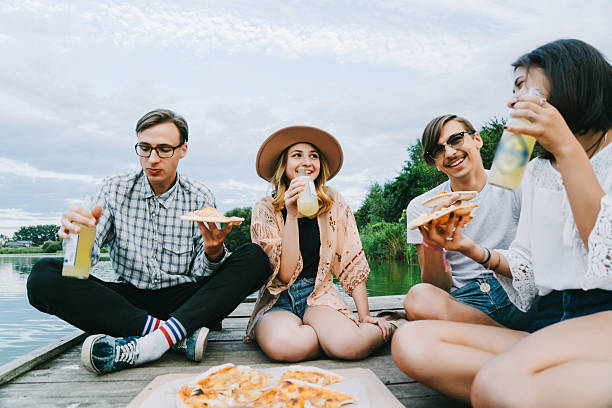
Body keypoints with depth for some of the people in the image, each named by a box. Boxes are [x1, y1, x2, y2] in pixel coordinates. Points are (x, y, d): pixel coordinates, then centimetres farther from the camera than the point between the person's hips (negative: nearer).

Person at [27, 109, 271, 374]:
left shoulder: (200, 198, 1)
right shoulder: (115, 189, 4)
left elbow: (201, 273, -2)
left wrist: (214, 253, -25)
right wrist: (77, 232, -28)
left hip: (182, 301, 0)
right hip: (125, 299, 1)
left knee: (255, 258, -21)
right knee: (43, 276, -23)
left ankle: (153, 342, -33)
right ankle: (179, 336, -28)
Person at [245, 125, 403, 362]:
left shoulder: (334, 203, 0)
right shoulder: (265, 209, -5)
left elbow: (352, 262, 3)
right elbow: (285, 275, -13)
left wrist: (365, 317, -3)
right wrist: (292, 215, -21)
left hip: (320, 296, 1)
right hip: (278, 300, 0)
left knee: (350, 343, -32)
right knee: (282, 345, -35)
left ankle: (388, 327, 2)